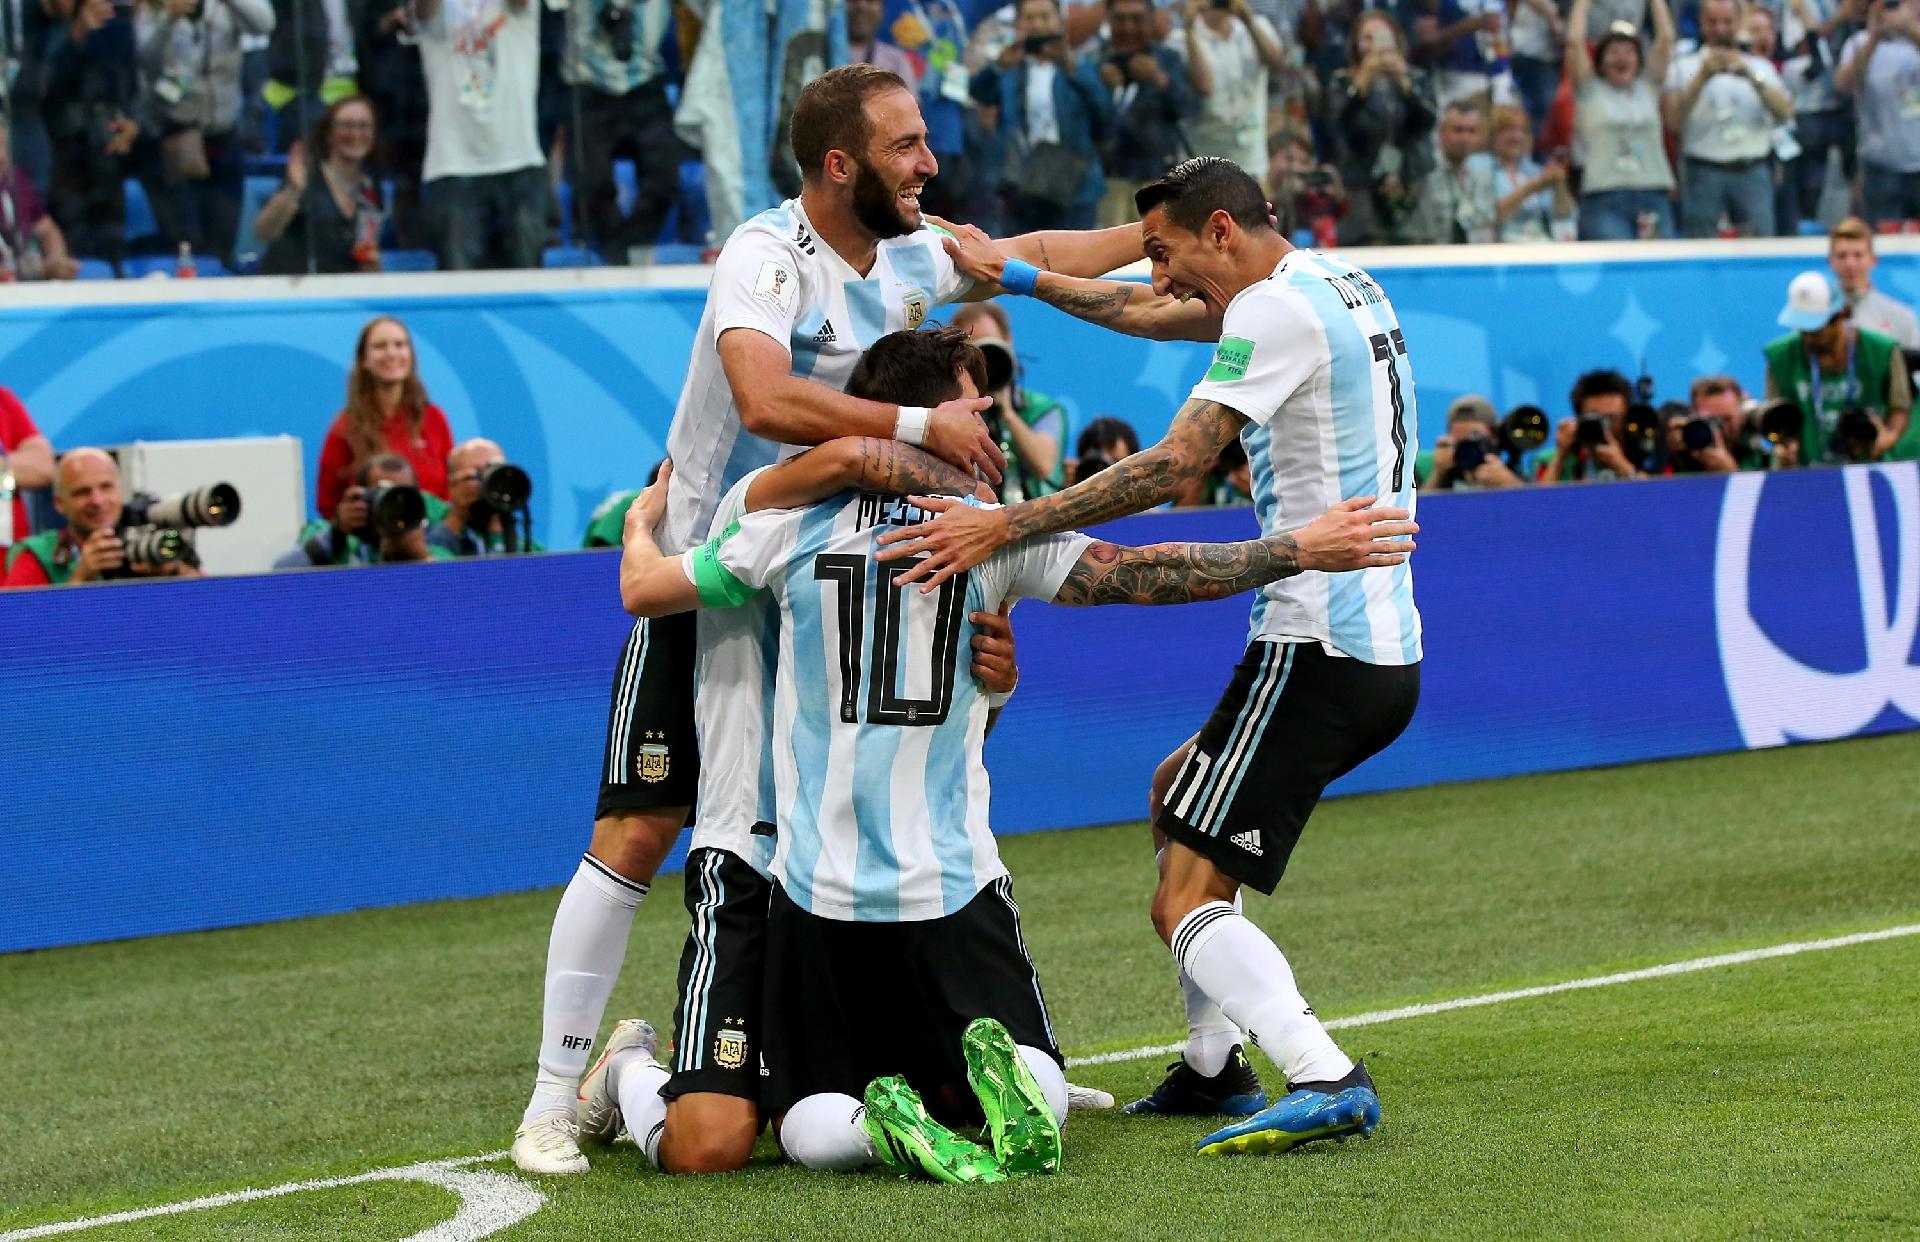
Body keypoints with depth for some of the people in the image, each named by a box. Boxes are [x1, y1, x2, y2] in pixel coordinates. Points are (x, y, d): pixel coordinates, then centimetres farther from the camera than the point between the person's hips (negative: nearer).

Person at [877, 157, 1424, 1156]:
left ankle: (1325, 1079, -30)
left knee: (1187, 903, -12)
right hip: (1388, 650, 10)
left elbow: (1173, 465, -23)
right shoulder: (1337, 284, 16)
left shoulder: (1278, 309, -14)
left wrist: (1006, 525, -25)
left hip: (1316, 652, -10)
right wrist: (1015, 275, 34)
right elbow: (1152, 314, 31)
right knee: (1175, 795, 29)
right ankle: (1214, 1064, 27)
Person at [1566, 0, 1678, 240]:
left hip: (1654, 196, 3)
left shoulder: (1647, 87, 17)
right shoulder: (1590, 91, 10)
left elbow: (1666, 38, 14)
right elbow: (1574, 41, 2)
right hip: (1604, 200, -3)